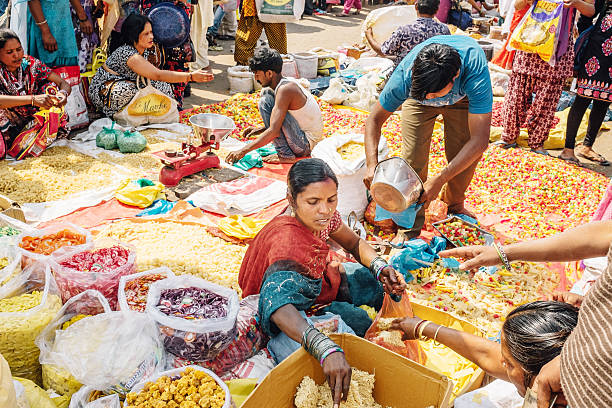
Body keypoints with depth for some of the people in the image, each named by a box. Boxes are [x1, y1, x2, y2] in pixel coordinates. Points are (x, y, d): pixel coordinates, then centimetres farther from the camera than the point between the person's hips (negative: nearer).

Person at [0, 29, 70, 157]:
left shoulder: (30, 63, -5)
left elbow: (63, 83, -6)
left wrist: (63, 93, -31)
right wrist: (33, 99, -46)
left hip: (33, 121, 3)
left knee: (50, 87, -12)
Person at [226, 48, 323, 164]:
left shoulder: (285, 89, -22)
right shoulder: (289, 82, 6)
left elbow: (273, 131, -29)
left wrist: (243, 151, -26)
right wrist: (258, 130, 8)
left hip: (306, 143, -10)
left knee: (265, 102, -17)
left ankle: (285, 155, -13)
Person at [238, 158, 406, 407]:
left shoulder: (321, 216, -17)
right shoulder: (288, 240, -41)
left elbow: (354, 243, 1)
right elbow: (275, 301, -57)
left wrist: (381, 268, -19)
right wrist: (326, 350, -69)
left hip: (320, 277, 8)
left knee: (389, 287, 1)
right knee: (356, 319, -25)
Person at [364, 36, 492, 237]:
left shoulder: (475, 72, -45)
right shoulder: (405, 76, -40)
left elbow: (480, 139, -43)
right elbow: (374, 119, -25)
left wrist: (440, 179, -48)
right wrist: (372, 165, -39)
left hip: (463, 97, 0)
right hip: (417, 98, 0)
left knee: (465, 158, -9)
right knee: (413, 160, -13)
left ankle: (454, 204, 24)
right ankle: (410, 228, 6)